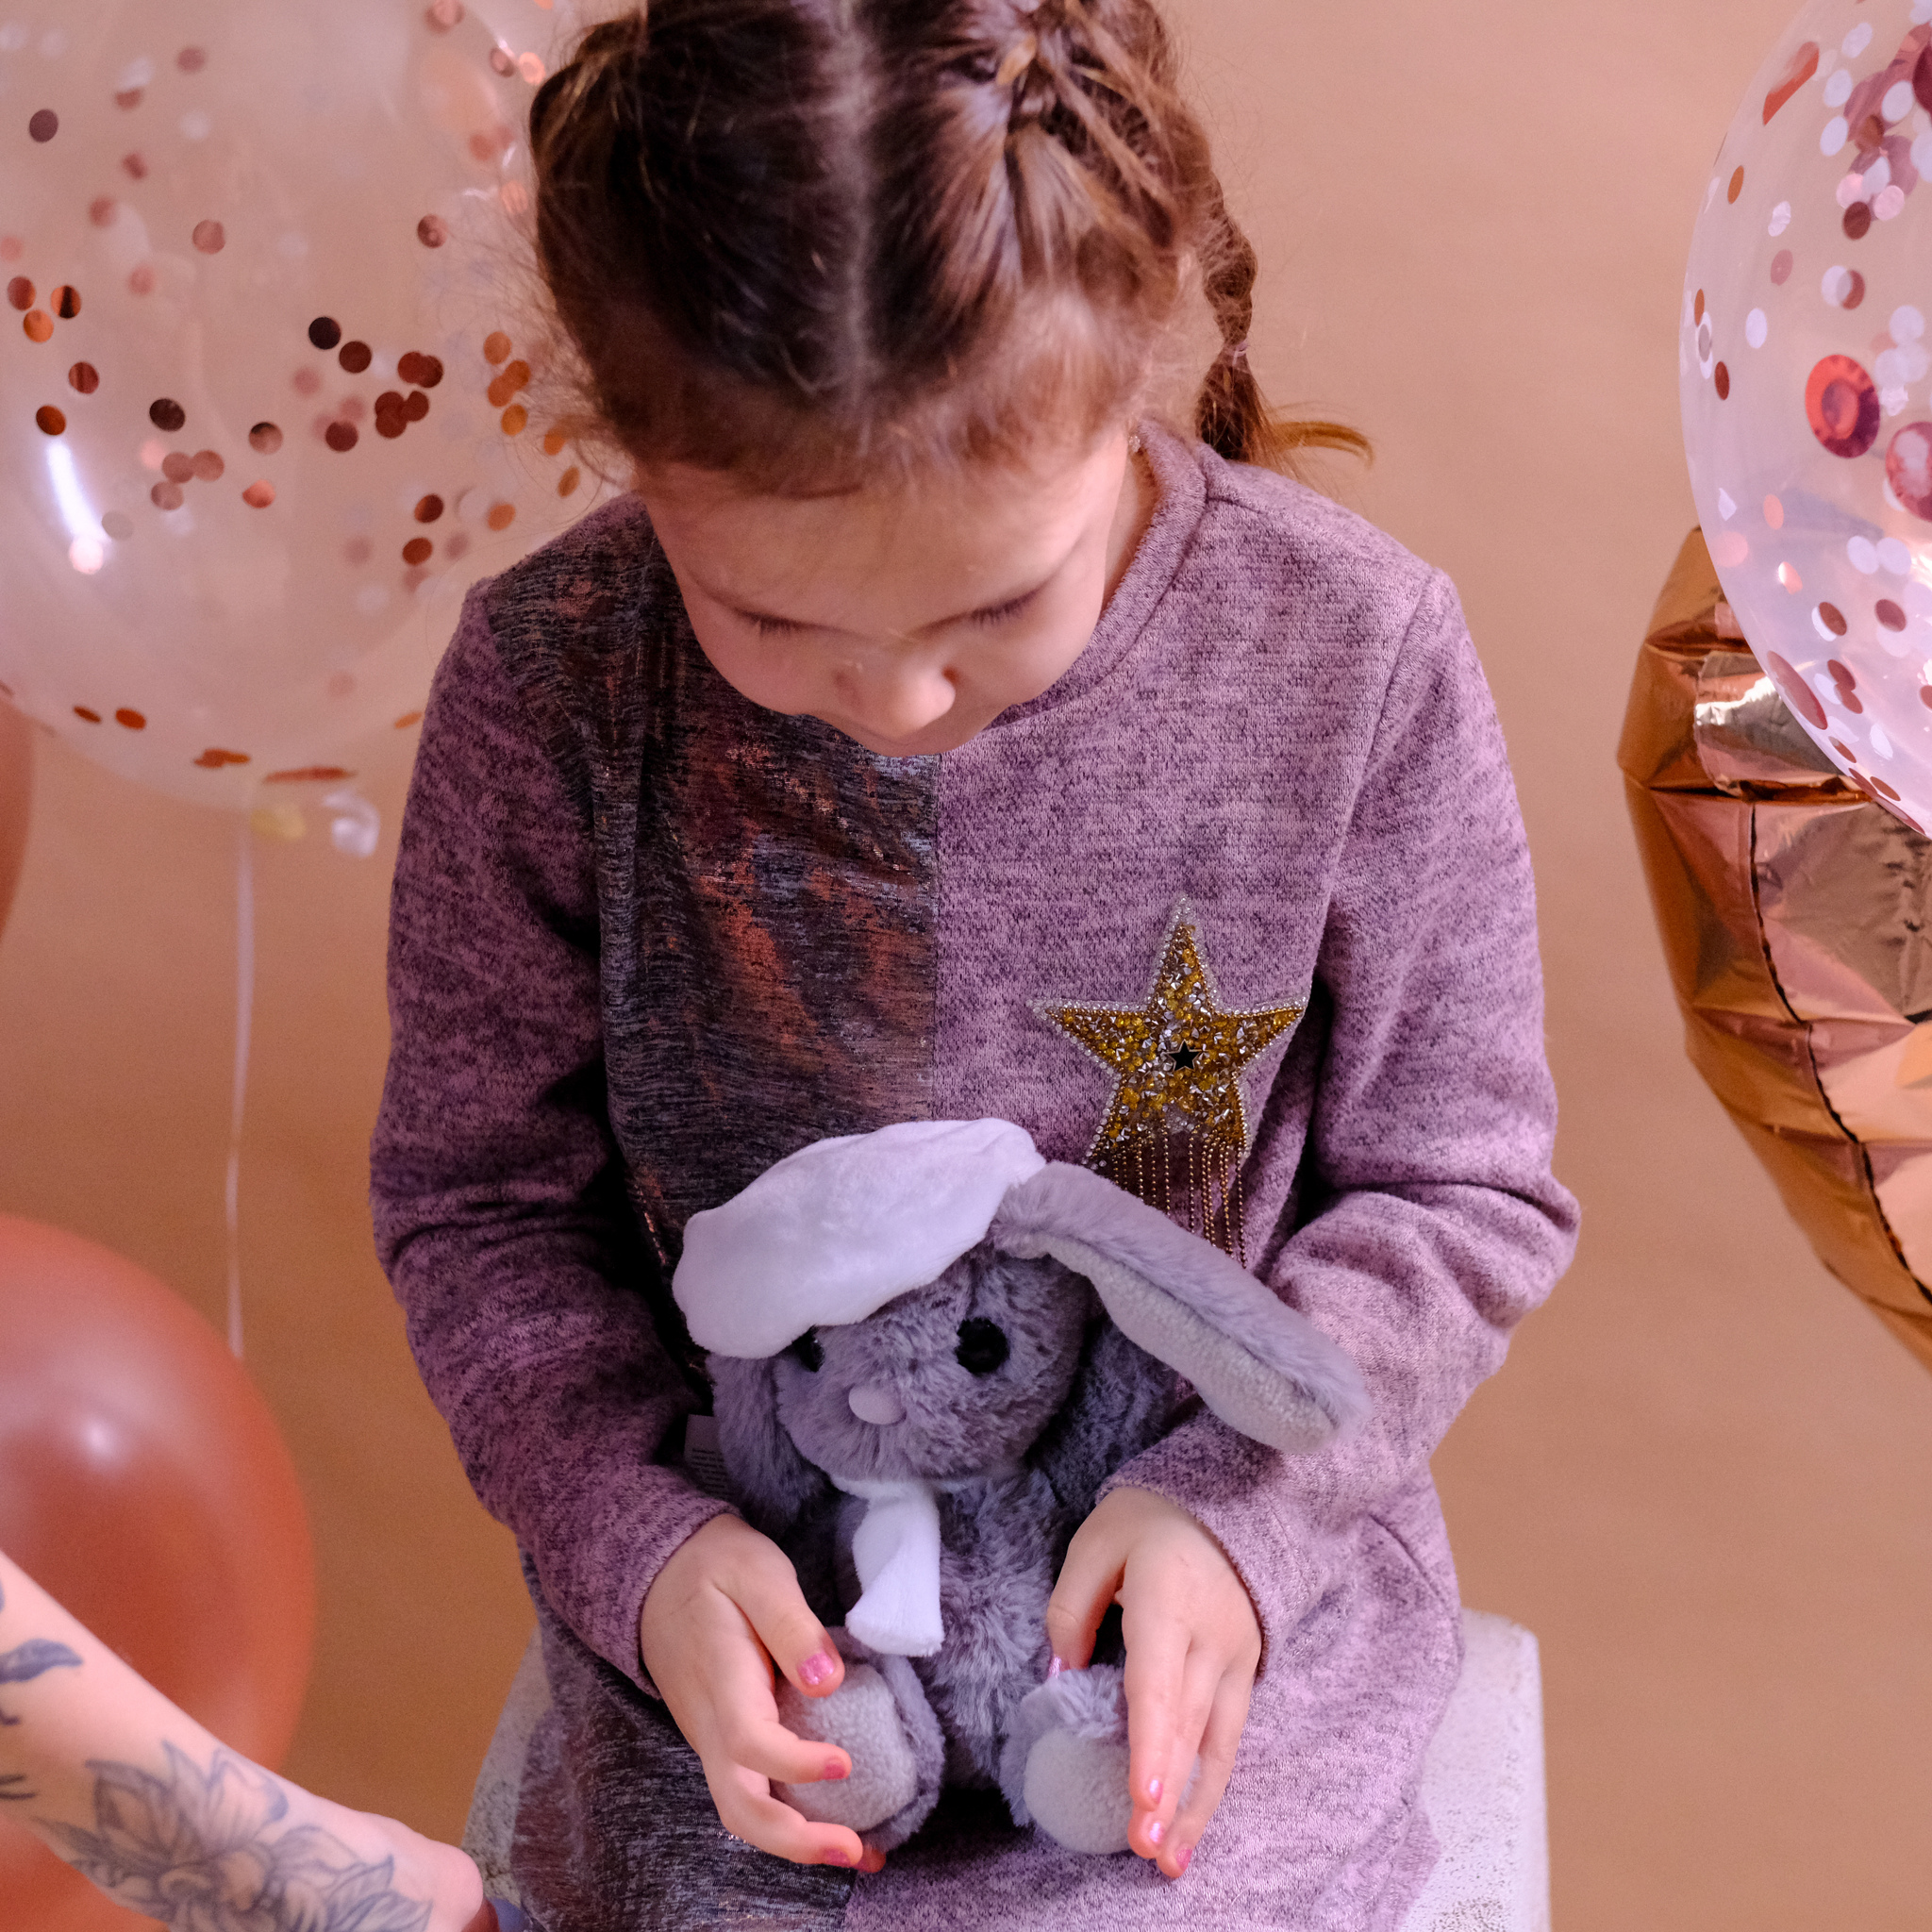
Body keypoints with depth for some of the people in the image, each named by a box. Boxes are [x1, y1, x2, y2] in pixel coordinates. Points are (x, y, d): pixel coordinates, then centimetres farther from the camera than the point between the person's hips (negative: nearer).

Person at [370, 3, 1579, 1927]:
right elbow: (477, 1199, -2)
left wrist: (1237, 1505, -17)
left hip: (1218, 1588, 0)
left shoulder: (1357, 662, -16)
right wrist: (638, 1543, -16)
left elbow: (1458, 1190, -4)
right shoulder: (548, 685, -14)